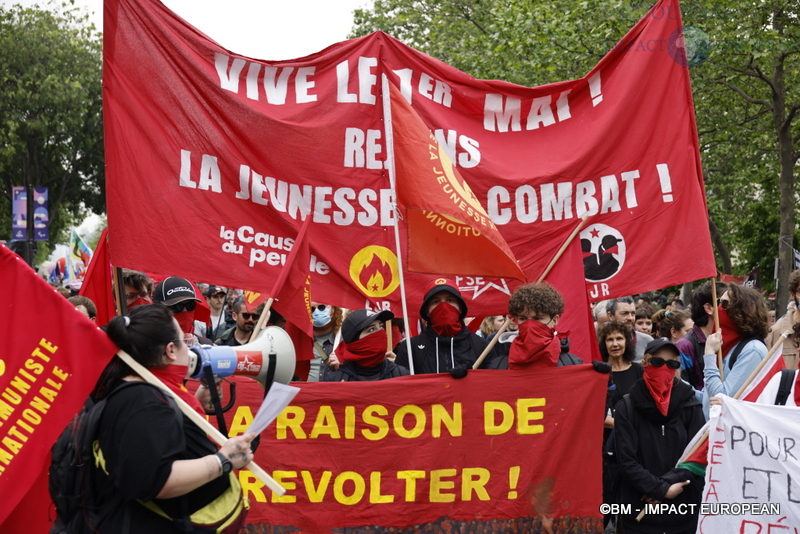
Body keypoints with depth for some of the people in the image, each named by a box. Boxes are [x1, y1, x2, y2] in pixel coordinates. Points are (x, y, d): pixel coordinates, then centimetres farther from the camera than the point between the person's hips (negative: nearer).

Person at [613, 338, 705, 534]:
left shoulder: (691, 405, 3)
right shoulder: (627, 406, -2)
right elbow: (627, 460, -7)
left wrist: (667, 481, -14)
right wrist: (662, 489, -15)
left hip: (684, 511, 1)